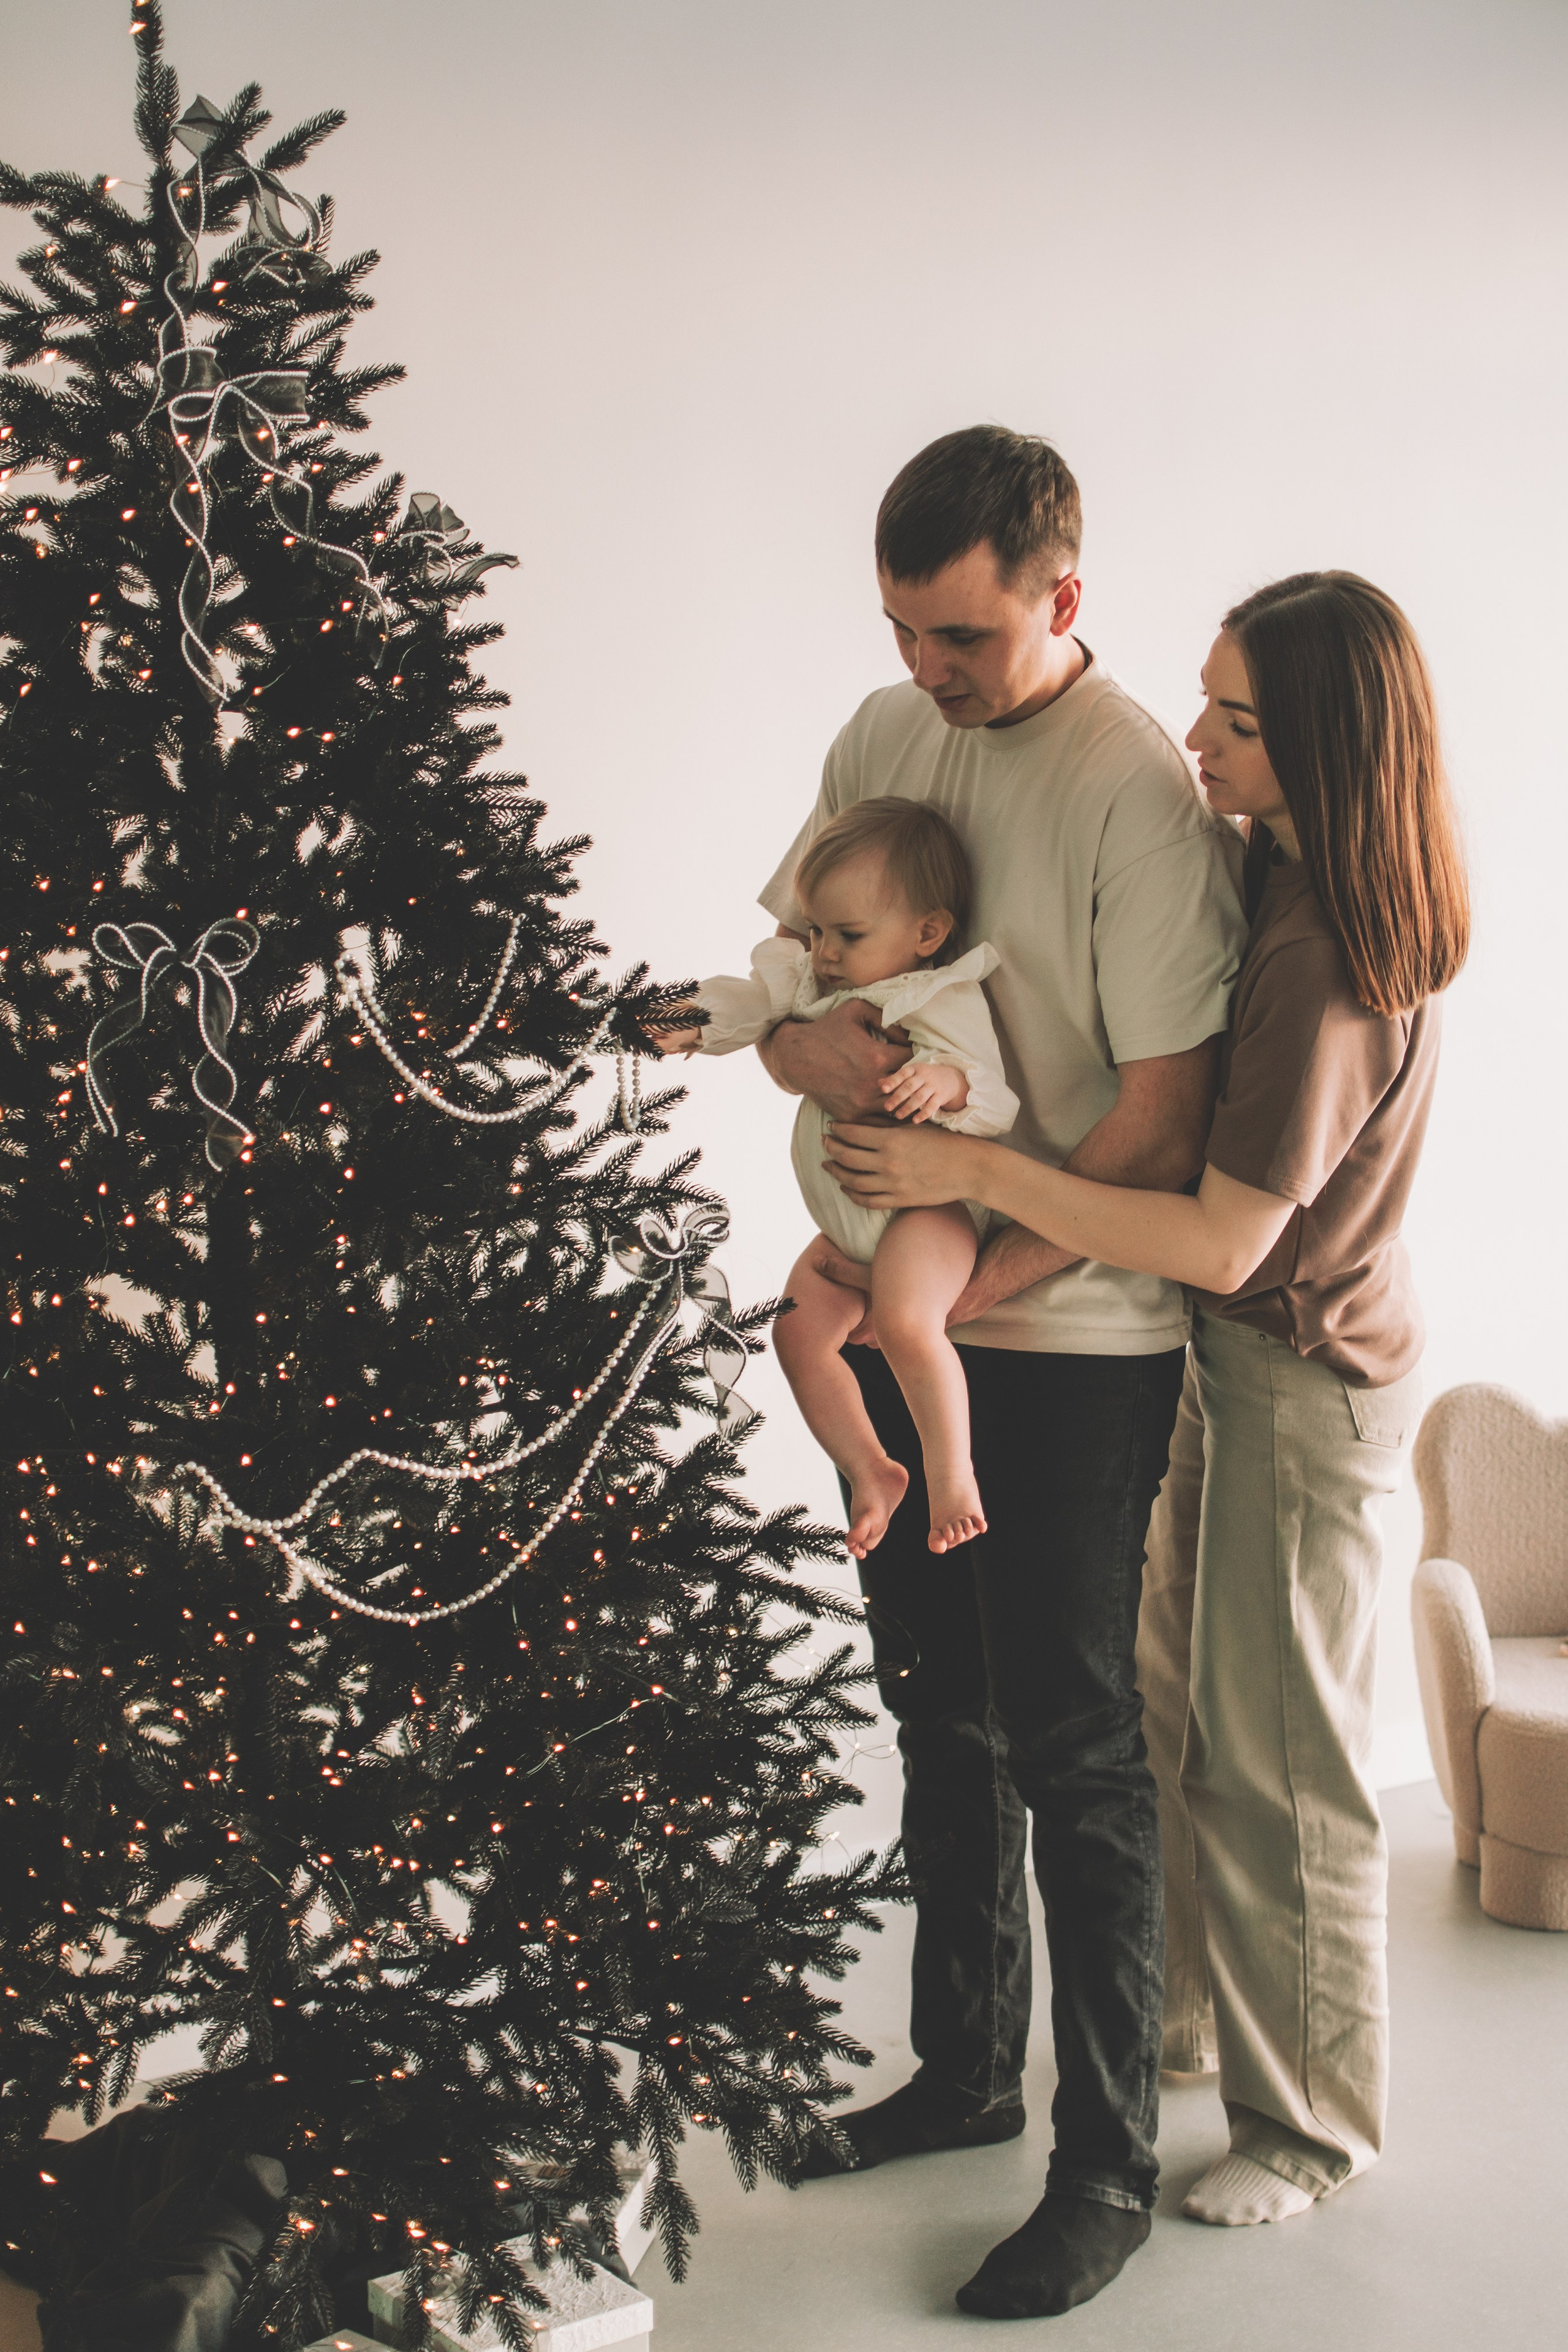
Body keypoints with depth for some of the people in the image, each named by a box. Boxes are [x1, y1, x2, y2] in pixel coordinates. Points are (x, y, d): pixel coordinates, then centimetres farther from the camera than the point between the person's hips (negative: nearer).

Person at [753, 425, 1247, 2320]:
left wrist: (960, 1283, -20)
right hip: (903, 1311, 7)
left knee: (1071, 1740, 1)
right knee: (937, 1704, 17)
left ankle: (1109, 2165, 18)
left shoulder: (1143, 793, -16)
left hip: (1073, 1336, -7)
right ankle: (968, 2070, 36)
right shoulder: (884, 736, 6)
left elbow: (1165, 1121, -19)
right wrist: (805, 1044, -13)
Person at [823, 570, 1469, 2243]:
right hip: (1246, 1353, 9)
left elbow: (1219, 1241, -31)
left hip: (1306, 1382, -9)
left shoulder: (1324, 963, -29)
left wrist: (976, 1173, -29)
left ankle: (1314, 2120, 25)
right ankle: (1202, 2012, 41)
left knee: (1278, 1754, 5)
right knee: (1182, 1703, 21)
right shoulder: (1283, 879, 0)